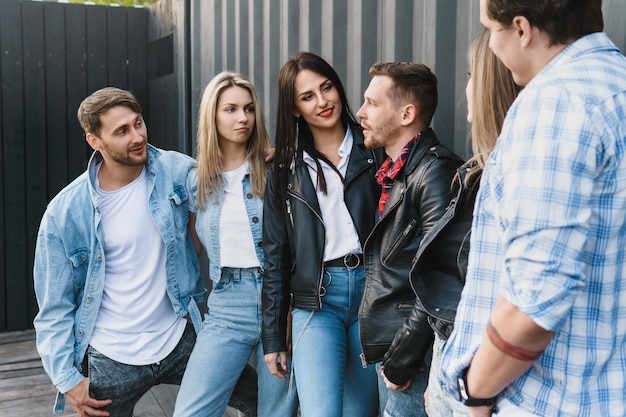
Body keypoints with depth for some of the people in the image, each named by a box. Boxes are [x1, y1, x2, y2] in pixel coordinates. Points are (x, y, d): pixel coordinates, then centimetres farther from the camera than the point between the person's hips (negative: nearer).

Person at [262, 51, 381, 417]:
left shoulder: (373, 151, 4)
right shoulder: (286, 170, 8)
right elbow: (275, 256, 9)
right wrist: (274, 339, 8)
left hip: (371, 290, 0)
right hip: (316, 302, 1)